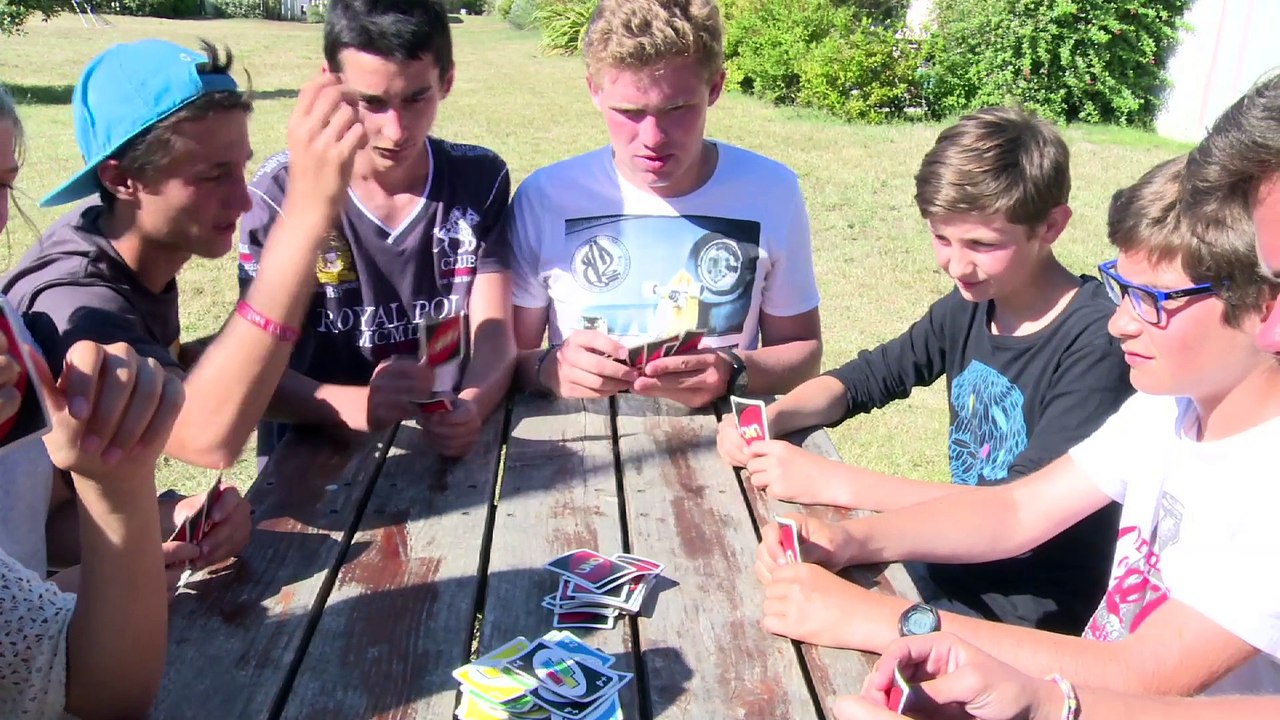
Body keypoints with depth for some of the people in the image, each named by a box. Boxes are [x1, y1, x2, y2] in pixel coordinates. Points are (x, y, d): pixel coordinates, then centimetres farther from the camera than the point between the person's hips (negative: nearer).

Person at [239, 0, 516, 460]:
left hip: (446, 451, 2)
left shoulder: (480, 180, -1)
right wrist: (358, 406, -32)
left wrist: (470, 407, -29)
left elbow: (494, 336, -7)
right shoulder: (280, 193, -8)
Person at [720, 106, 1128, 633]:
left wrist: (832, 482, -31)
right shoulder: (972, 306, -1)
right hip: (960, 561, 7)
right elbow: (864, 379, 9)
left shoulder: (1095, 344, -22)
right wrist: (770, 419, -12)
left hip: (1034, 610, -6)